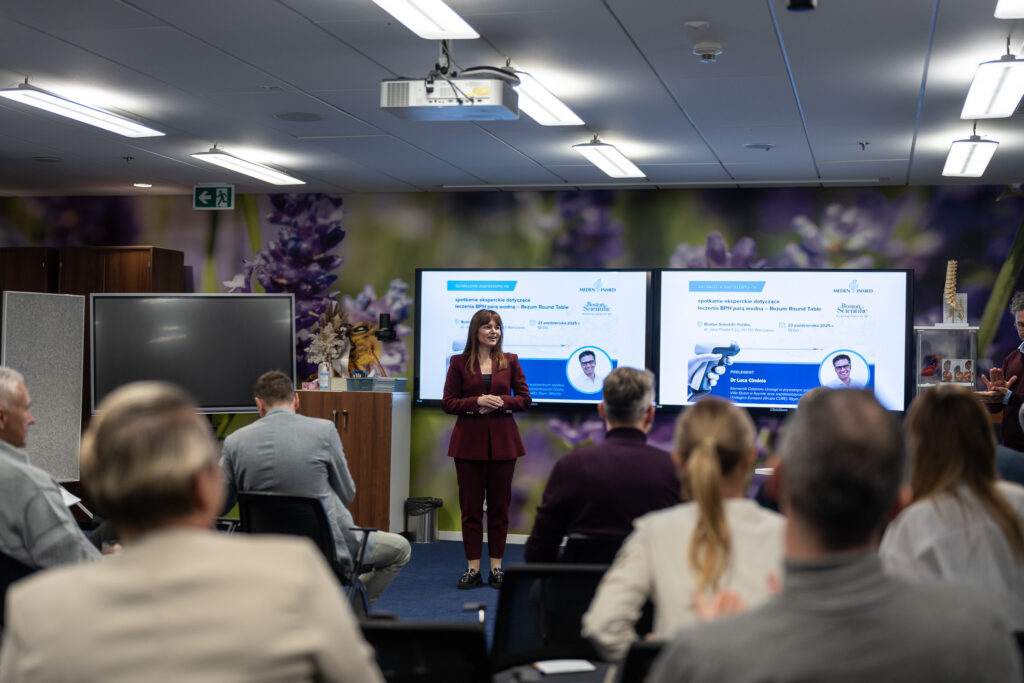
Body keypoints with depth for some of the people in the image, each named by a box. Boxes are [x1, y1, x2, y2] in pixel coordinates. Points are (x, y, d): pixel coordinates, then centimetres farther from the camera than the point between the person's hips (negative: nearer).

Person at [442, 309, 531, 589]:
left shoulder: (510, 361, 7)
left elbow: (524, 399, 6)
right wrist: (478, 402, -15)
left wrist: (501, 402, -13)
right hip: (469, 441, -1)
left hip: (503, 442, 1)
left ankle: (496, 567, 12)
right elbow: (448, 402, 0)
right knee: (470, 506, 1)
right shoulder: (459, 363, 3)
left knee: (500, 505, 4)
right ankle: (473, 568, 8)